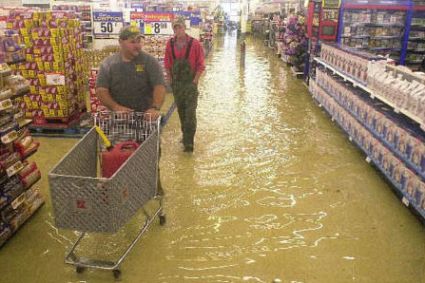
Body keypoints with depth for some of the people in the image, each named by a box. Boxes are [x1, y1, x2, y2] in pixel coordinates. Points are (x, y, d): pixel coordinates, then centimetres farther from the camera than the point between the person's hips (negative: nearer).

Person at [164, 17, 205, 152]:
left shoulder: (194, 43, -7)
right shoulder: (170, 44, 4)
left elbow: (200, 65, -5)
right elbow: (167, 64, 11)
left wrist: (195, 81, -9)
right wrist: (170, 80, 5)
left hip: (190, 83, -4)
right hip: (176, 84, 4)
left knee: (190, 112, -8)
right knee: (181, 111, 13)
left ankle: (189, 142, -4)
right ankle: (186, 135, 29)